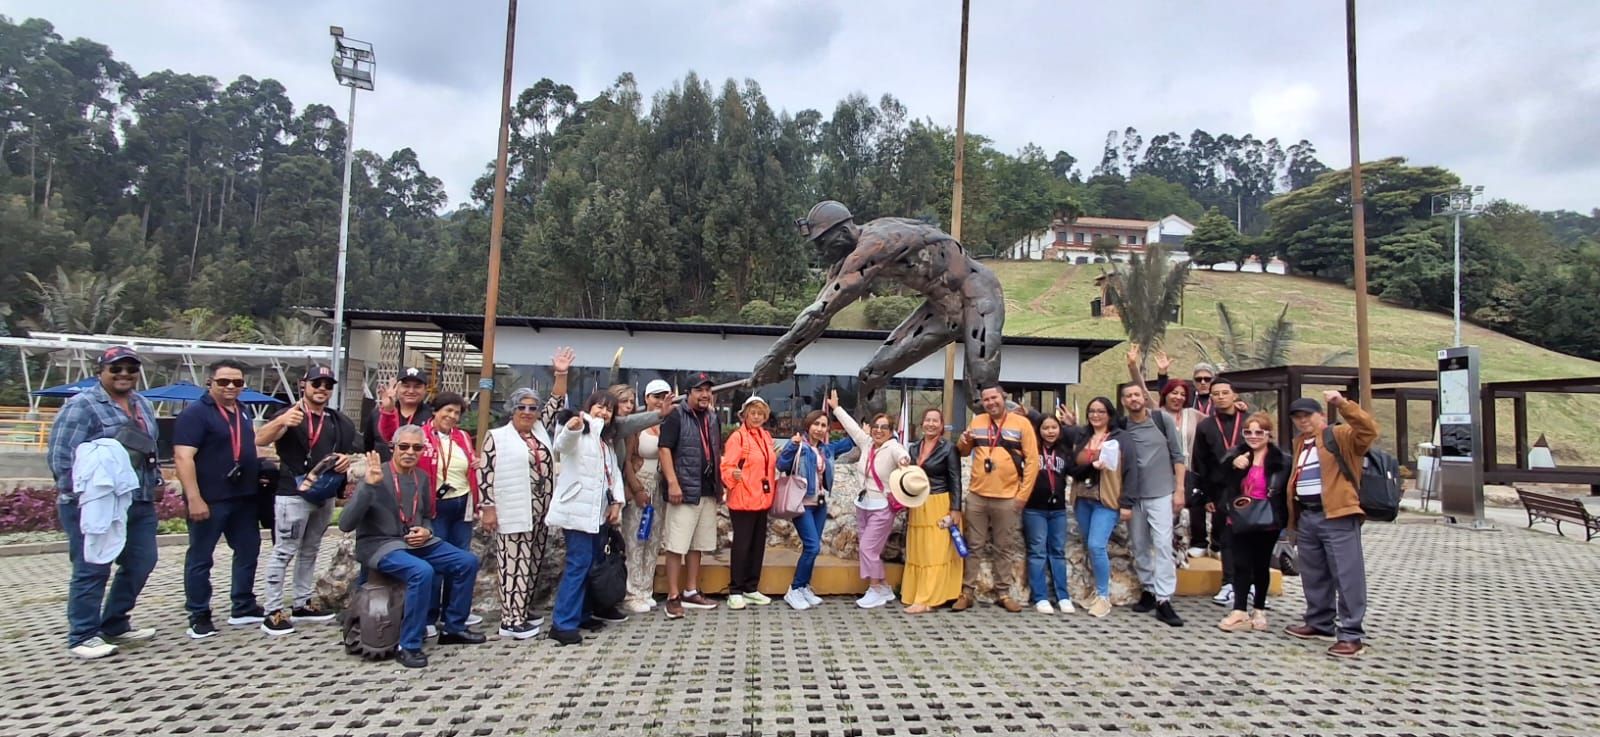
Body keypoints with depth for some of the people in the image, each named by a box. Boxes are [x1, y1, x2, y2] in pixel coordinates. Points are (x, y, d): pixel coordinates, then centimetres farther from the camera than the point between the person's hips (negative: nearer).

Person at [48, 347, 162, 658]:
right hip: (95, 505, -7)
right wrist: (80, 495, -17)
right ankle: (83, 637, 10)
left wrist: (154, 483, 15)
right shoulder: (82, 405, -8)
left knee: (141, 563, 11)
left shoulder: (143, 405, 14)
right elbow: (60, 455, -13)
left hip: (139, 504, 8)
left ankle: (115, 625, 25)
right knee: (92, 570, -1)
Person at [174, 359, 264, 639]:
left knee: (248, 550, 13)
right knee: (200, 557, 3)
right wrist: (194, 498, -25)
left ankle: (243, 608, 23)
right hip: (209, 499, -8)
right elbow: (183, 457, -19)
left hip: (244, 497, 8)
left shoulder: (242, 413, 14)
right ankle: (199, 616, 11)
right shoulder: (195, 413, -11)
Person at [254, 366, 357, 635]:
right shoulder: (289, 414, -9)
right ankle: (273, 612, -1)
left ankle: (301, 605, 25)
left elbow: (349, 451, 22)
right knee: (284, 551, -6)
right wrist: (281, 421, -48)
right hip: (293, 494, -7)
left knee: (310, 551, 15)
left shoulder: (338, 421, 11)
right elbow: (261, 439, -26)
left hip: (325, 494, 7)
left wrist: (348, 458, -3)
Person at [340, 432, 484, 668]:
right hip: (379, 544, -7)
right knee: (422, 571, -33)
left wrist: (426, 531, -2)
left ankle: (454, 627, 14)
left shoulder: (422, 478, 5)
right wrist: (368, 485, -30)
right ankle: (408, 646, -18)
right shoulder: (375, 477, -14)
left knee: (468, 561, -4)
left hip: (416, 542, 7)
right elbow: (345, 524, -23)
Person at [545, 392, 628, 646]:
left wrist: (616, 501, 3)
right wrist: (571, 429, -52)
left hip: (598, 512, 9)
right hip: (577, 509, -9)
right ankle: (562, 624, -11)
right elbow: (562, 445, -29)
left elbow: (614, 473, 18)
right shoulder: (578, 434, -6)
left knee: (593, 564, 11)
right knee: (579, 563, -14)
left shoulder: (605, 441, 20)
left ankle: (581, 614, 21)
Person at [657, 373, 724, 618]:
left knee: (698, 544, 13)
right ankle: (673, 597, 0)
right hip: (685, 490, -7)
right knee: (677, 545, -6)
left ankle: (691, 592, 22)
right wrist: (672, 482, -20)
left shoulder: (713, 418, 15)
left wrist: (720, 484, 17)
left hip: (708, 491, 7)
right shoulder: (676, 416, -7)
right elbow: (665, 449, -13)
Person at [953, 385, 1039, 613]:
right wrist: (963, 442, -4)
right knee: (973, 546, 7)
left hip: (1007, 498, -2)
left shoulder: (1021, 423, -3)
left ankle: (1003, 593, 18)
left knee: (1005, 549, 8)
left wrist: (1022, 495, -8)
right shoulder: (977, 422, 8)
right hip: (976, 496, 3)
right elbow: (964, 452, 20)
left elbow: (1032, 460, -4)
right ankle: (967, 592, 13)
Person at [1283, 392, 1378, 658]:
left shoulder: (1341, 437, -1)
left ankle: (1351, 635, -3)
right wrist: (1293, 513, 21)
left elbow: (1368, 429, -20)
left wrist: (1342, 404, -26)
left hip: (1337, 516, -8)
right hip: (1306, 516, 8)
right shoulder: (1299, 444, 22)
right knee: (1313, 575, 16)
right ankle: (1319, 623, 28)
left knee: (1347, 575, -6)